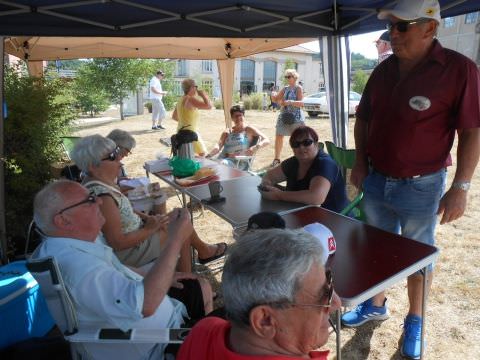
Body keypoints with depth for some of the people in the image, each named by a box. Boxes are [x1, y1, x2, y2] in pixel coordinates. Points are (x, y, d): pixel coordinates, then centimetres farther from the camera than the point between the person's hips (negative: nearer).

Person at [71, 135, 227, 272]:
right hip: (129, 252, -9)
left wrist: (145, 217, -2)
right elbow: (118, 243, -30)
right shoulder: (102, 196, -32)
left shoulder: (103, 181, -2)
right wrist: (149, 229, -18)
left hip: (133, 233, 9)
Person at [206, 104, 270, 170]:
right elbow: (218, 147, 7)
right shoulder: (227, 132, 21)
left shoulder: (249, 130, 9)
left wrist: (255, 147, -21)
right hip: (223, 159, 4)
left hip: (238, 162, -4)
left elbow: (266, 140, 0)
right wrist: (208, 155, -15)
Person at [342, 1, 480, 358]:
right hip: (375, 182, 5)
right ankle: (376, 305, 41)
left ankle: (415, 321, 35)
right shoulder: (383, 70, 2)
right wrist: (360, 163, 5)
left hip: (421, 187, -5)